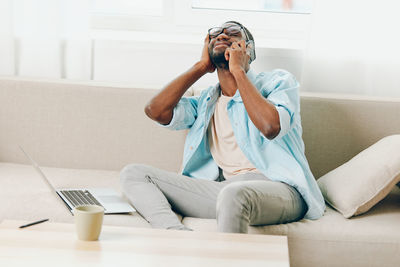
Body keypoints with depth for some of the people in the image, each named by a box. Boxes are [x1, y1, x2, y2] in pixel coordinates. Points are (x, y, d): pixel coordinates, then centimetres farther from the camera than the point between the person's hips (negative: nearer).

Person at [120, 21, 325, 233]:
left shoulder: (278, 81, 9)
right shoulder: (206, 102, 24)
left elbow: (270, 126, -14)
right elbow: (156, 111, 6)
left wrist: (238, 70, -4)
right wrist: (200, 66, 13)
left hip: (277, 188, -6)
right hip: (223, 188, 6)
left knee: (234, 194, -42)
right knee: (133, 174, -8)